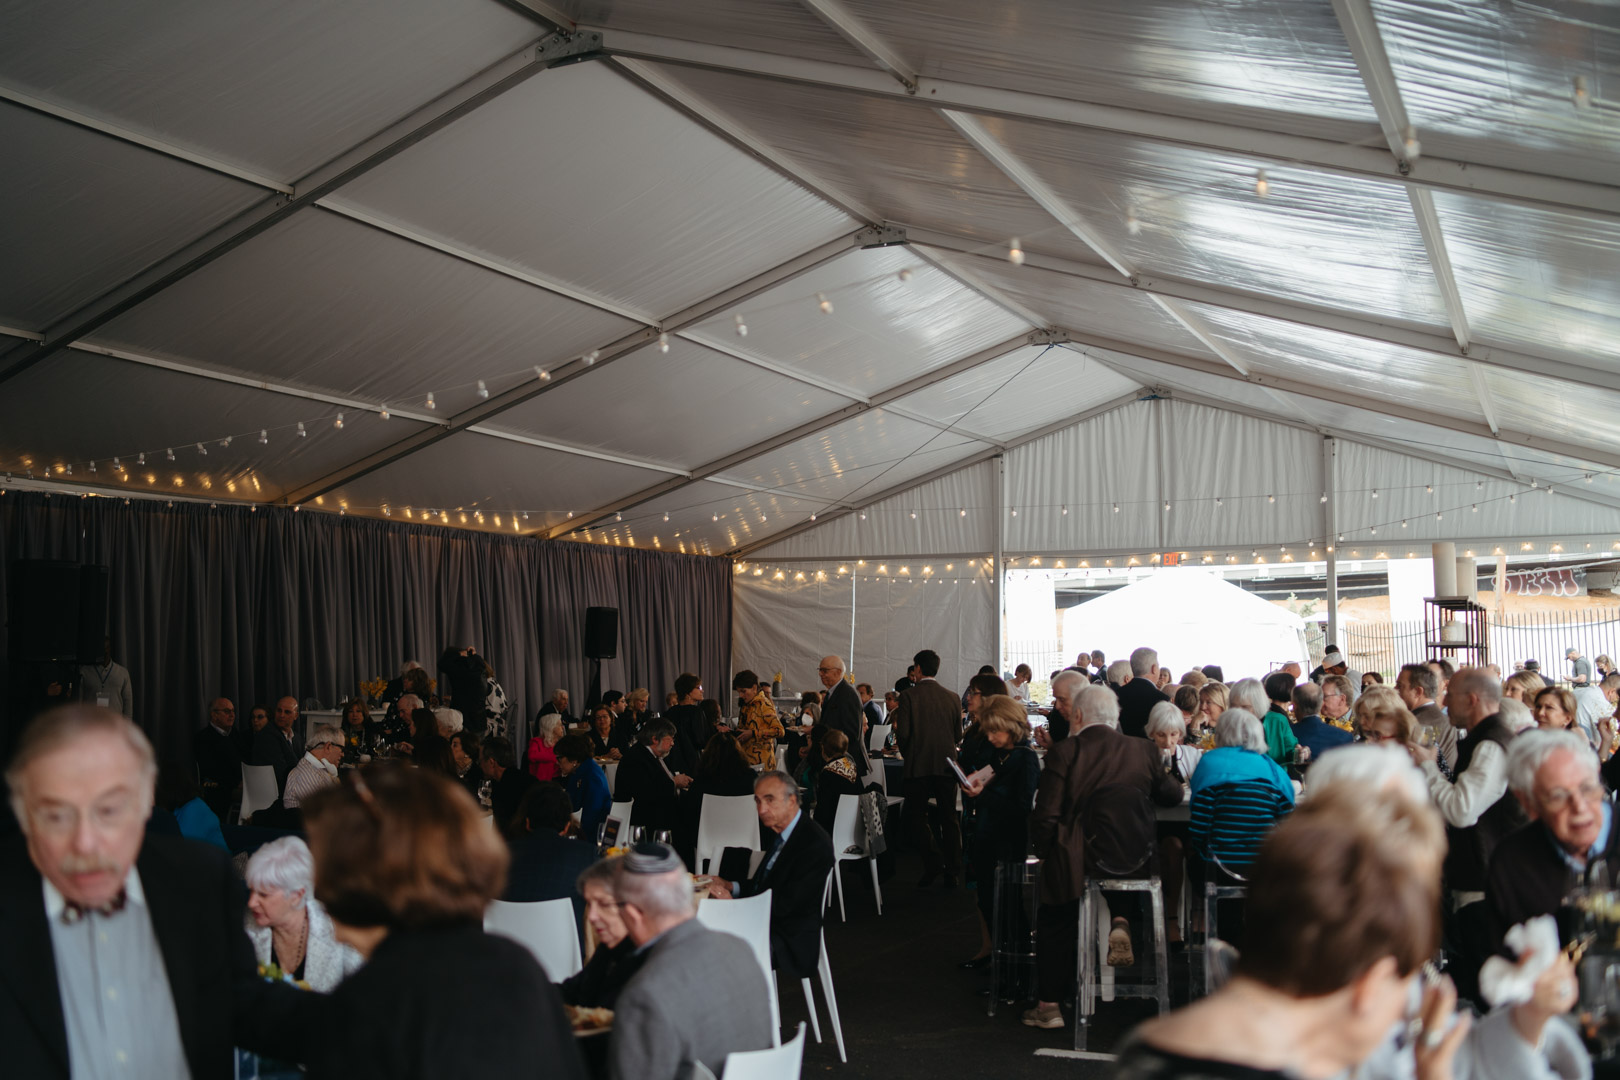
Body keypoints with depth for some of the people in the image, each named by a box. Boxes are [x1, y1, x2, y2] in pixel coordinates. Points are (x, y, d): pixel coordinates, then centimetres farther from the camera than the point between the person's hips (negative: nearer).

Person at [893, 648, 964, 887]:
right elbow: (958, 734, 6)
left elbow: (903, 733, -11)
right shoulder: (952, 698, 4)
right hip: (947, 764, 4)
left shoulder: (908, 696, -7)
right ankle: (951, 871, 10)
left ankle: (933, 860, -7)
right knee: (948, 817, 10)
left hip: (918, 765, -3)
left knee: (914, 814, 9)